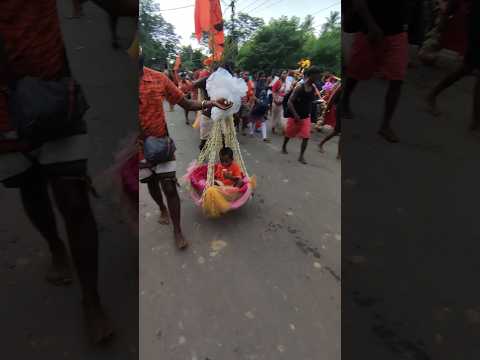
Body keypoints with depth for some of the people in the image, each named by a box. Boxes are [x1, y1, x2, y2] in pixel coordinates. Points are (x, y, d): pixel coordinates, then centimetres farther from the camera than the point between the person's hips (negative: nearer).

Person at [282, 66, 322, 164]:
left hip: (306, 117, 4)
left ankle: (301, 156, 3)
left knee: (306, 137, -6)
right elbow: (289, 102, -20)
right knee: (289, 134, 14)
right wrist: (295, 115, -25)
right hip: (295, 116, -4)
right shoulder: (299, 87, -17)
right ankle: (284, 147, 41)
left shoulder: (314, 88, 1)